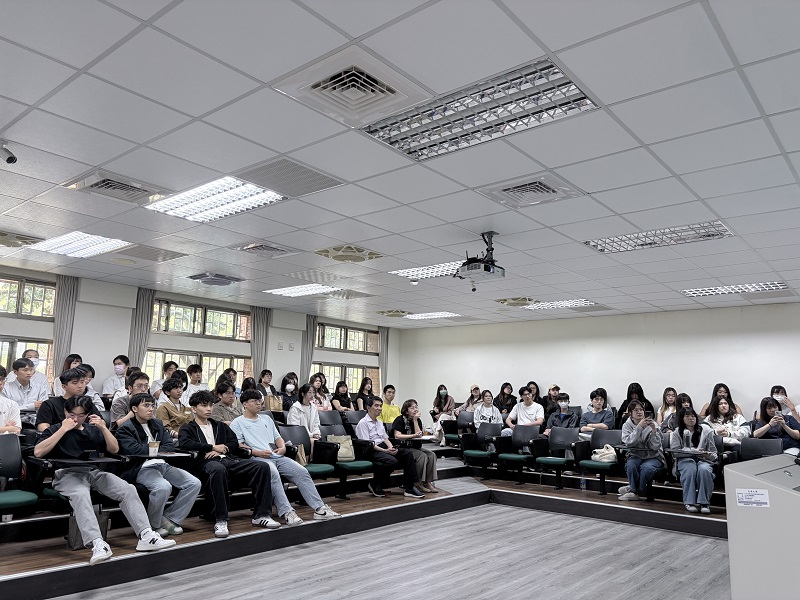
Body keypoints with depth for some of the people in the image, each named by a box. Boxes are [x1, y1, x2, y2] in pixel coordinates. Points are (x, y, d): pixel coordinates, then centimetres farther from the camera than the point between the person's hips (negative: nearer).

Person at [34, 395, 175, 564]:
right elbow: (38, 452, -6)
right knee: (80, 494, -39)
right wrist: (63, 429, -7)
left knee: (128, 489, -20)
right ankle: (97, 544, -50)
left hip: (94, 472, 4)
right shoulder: (55, 430, 12)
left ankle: (146, 536, -26)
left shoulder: (93, 430, 23)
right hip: (67, 474, -4)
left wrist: (104, 428, 2)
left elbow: (114, 449, 16)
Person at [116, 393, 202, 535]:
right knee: (163, 486, -35)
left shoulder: (157, 424, 21)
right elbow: (133, 450, -17)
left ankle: (170, 518, 3)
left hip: (162, 465, 7)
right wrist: (156, 448, -4)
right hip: (142, 468, -7)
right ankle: (154, 525, -8)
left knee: (194, 483, -9)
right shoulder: (125, 429, 0)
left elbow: (170, 446, 11)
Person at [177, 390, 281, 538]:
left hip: (229, 460, 5)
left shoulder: (220, 426, 31)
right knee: (218, 469, -44)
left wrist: (220, 450, -3)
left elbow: (234, 442, 18)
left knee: (263, 467, -19)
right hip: (207, 463, -5)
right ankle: (220, 520, -36)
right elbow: (184, 443, -7)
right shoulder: (188, 429, 17)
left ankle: (261, 515, -15)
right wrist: (213, 447, -6)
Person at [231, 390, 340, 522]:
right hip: (257, 458, -6)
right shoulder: (238, 422, 9)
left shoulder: (266, 418, 28)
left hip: (277, 456, 6)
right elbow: (238, 445, -3)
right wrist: (258, 452, -15)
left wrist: (282, 447, 4)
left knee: (302, 471, -15)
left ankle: (319, 508, -16)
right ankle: (286, 512, -39)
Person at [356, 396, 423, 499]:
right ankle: (375, 485, -10)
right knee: (392, 461, -33)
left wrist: (391, 448, -3)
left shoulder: (379, 423, 24)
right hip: (371, 451, -8)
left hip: (383, 447, 8)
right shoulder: (363, 423, -4)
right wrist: (385, 451, -20)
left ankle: (408, 488, -14)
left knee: (407, 453, -14)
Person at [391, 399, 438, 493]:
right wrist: (413, 436, -28)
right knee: (422, 456, -27)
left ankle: (429, 482, -15)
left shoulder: (418, 420, 10)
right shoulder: (400, 420, -8)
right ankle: (418, 483, -17)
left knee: (431, 454, -16)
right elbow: (397, 436, -21)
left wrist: (415, 420, -9)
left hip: (415, 447, 7)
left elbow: (419, 435, -4)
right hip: (402, 448, -7)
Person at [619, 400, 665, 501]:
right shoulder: (627, 425, 2)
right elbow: (629, 442, -18)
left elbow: (655, 446, -11)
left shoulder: (652, 424, -1)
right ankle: (634, 492, -14)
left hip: (653, 456, -1)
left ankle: (633, 489, -10)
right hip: (635, 455, 1)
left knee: (646, 467, -33)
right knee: (631, 465, -33)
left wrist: (654, 429, -23)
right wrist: (639, 427, -25)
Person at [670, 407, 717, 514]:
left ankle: (704, 503, -28)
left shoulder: (706, 431, 13)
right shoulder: (677, 433, 12)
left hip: (703, 460, 1)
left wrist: (708, 455, -15)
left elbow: (714, 453, 11)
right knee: (690, 469, -36)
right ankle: (689, 502, -30)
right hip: (685, 460, -1)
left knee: (704, 469, -36)